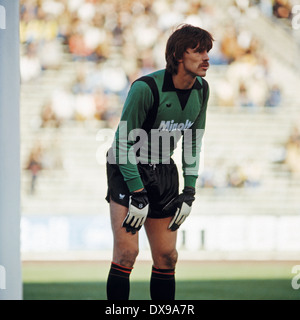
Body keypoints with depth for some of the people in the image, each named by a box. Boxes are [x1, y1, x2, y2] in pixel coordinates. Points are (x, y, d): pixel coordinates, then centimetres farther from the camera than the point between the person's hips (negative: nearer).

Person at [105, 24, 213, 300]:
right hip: (127, 170, -6)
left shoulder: (201, 90, -2)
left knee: (166, 256, 5)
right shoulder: (146, 88, -23)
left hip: (163, 170, 6)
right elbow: (123, 142, -18)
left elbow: (193, 141, 10)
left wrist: (189, 191, 5)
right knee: (127, 252, -16)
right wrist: (137, 194, -20)